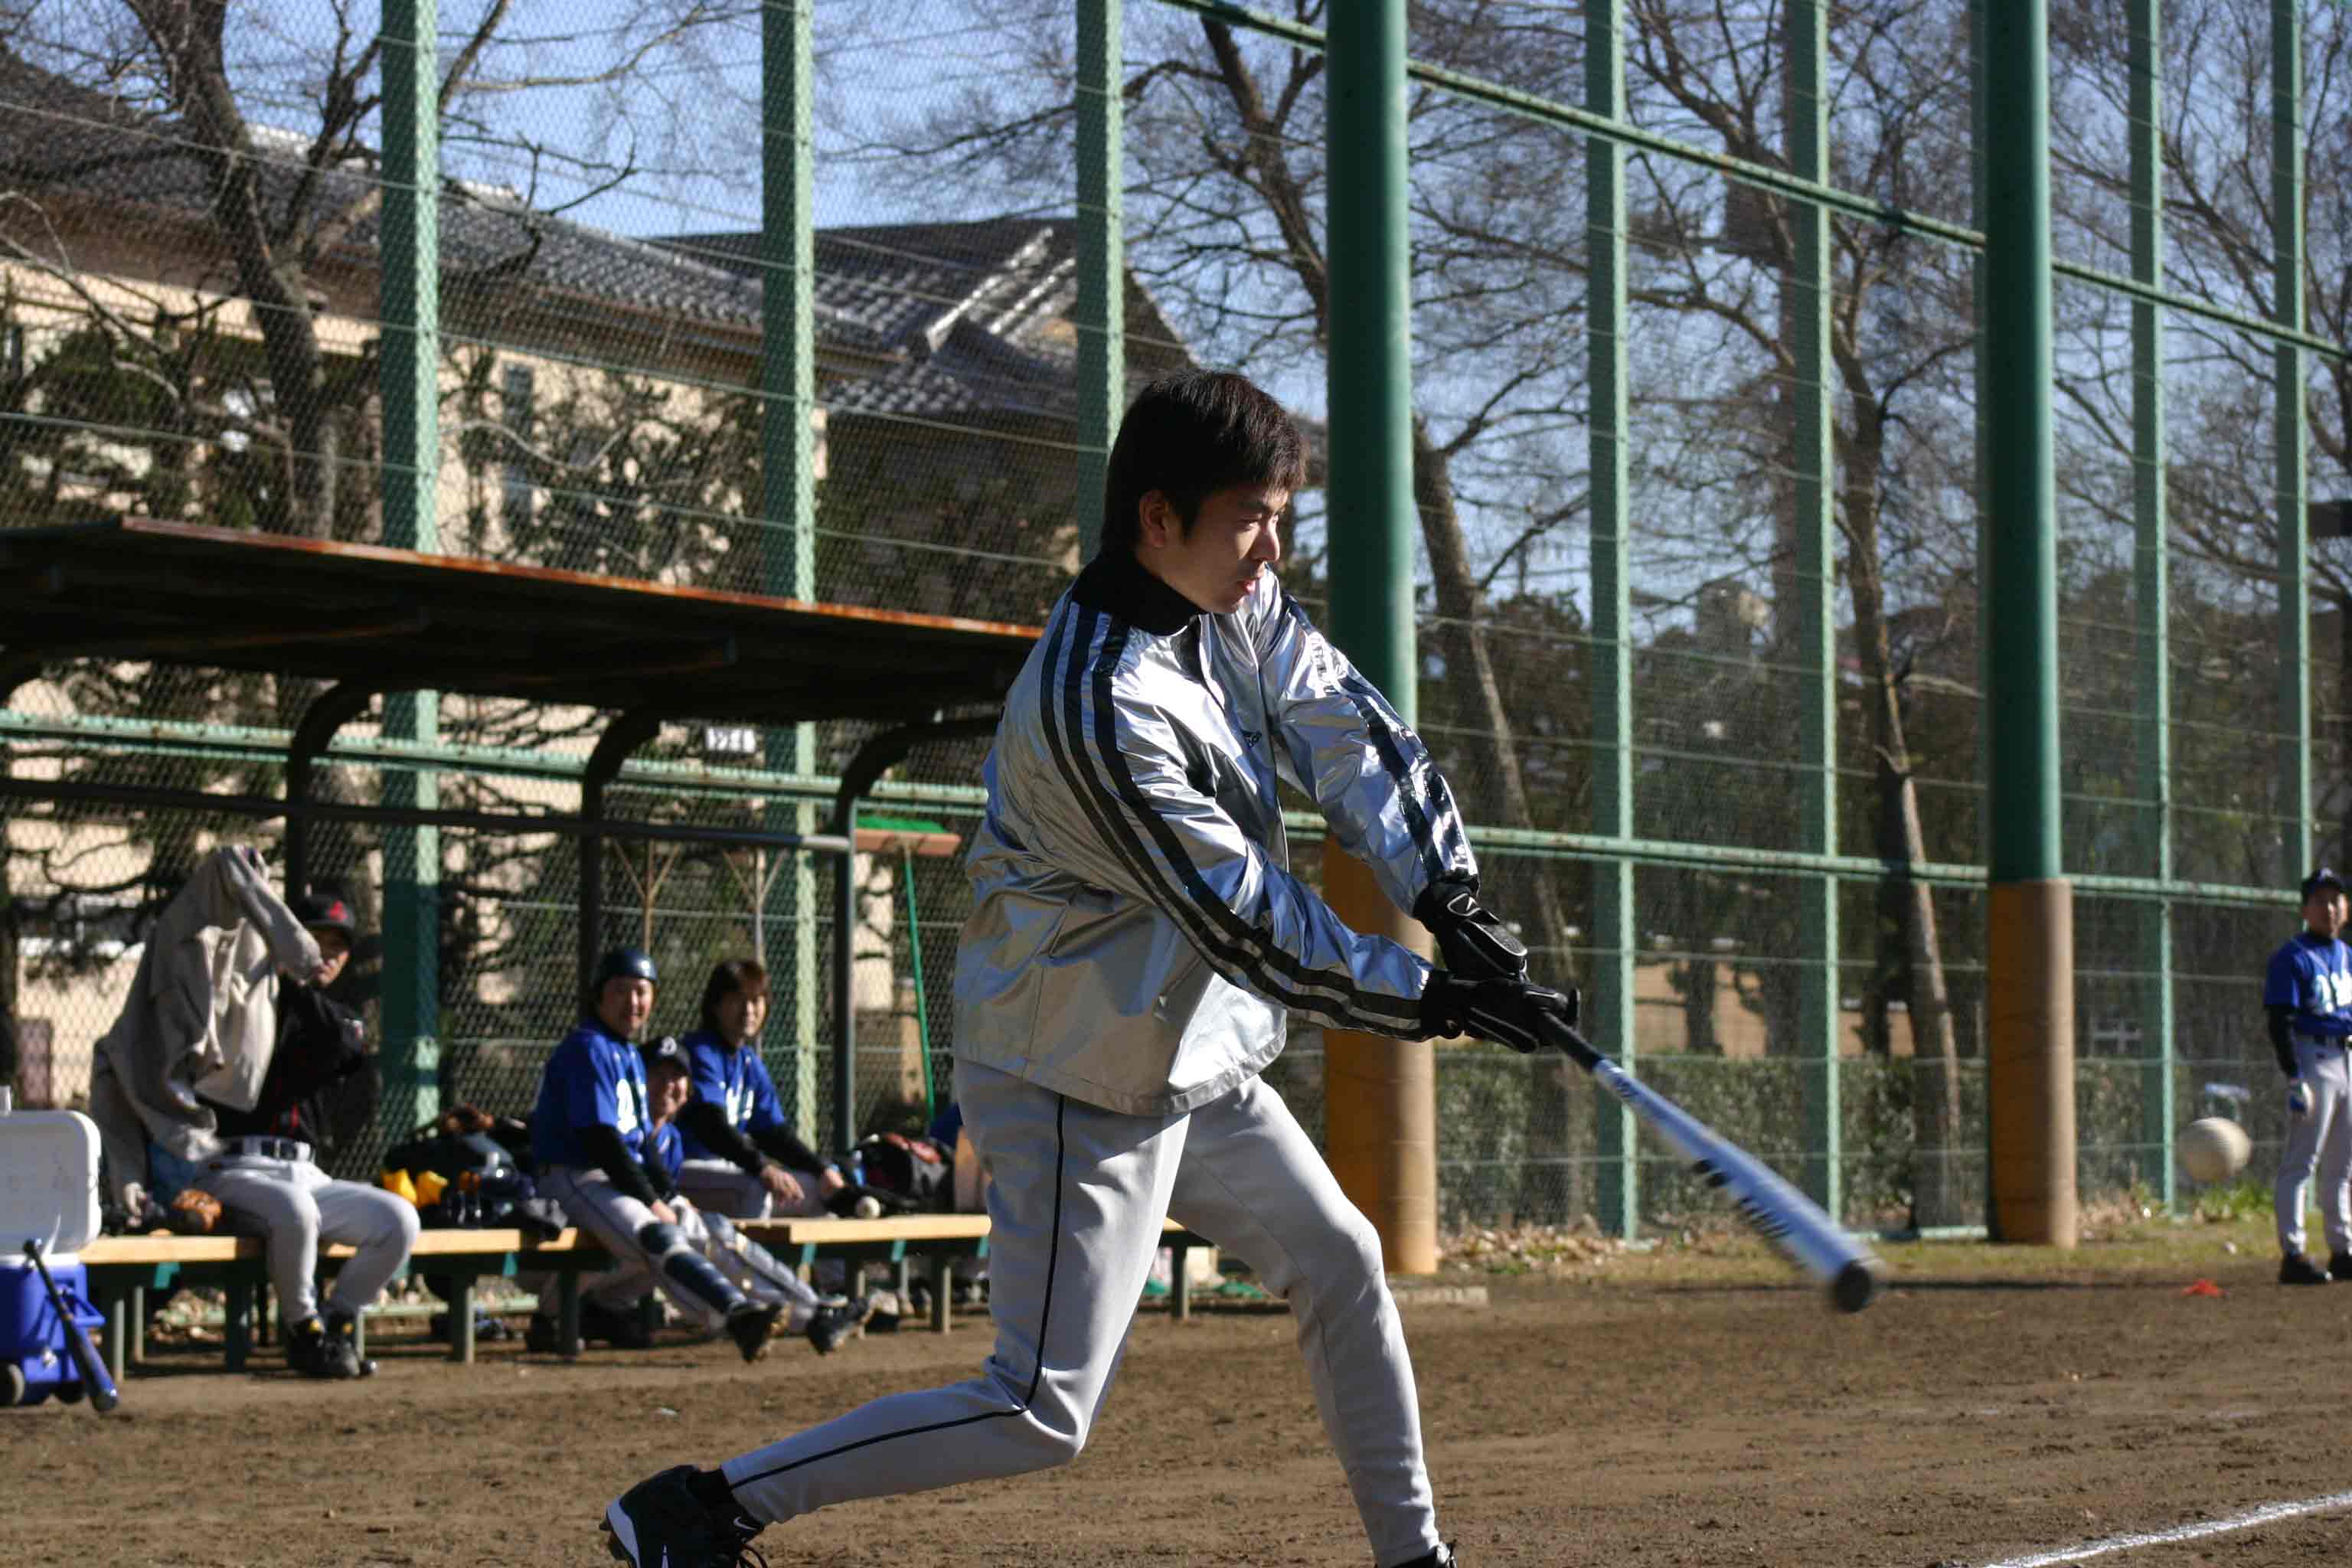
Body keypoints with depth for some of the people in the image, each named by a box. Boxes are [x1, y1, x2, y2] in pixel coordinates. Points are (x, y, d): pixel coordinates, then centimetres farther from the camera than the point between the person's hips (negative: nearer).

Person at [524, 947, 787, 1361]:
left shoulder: (630, 1054, 19)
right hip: (576, 1177, -10)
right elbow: (600, 1139, -19)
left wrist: (668, 1195, 7)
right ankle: (738, 1315, -50)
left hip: (619, 1177, 10)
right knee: (658, 1236, -29)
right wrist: (650, 1201, -17)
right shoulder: (588, 1048, -11)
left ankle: (599, 1308, 17)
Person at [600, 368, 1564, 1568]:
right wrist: (1437, 1000, -23)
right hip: (1083, 1086, -10)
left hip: (1195, 1060, 10)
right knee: (1042, 1415, -10)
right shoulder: (1097, 706, -29)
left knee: (1341, 1263, 19)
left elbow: (1354, 738, -2)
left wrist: (1451, 898, -17)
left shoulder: (1241, 608, -2)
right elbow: (1245, 924, -28)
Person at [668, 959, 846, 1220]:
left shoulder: (751, 1064, 14)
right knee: (756, 1189, -34)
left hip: (729, 1170, 10)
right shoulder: (700, 1053, -13)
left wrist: (822, 1170, -2)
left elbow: (773, 1133, 13)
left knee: (824, 1189, 6)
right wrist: (763, 1169, -39)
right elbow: (710, 1125, -27)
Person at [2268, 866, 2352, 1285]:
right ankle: (2292, 1256, -11)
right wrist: (2294, 1079, -21)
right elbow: (2280, 1024, -14)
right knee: (2301, 1159, -9)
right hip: (2311, 1058, -8)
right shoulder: (2292, 958, -8)